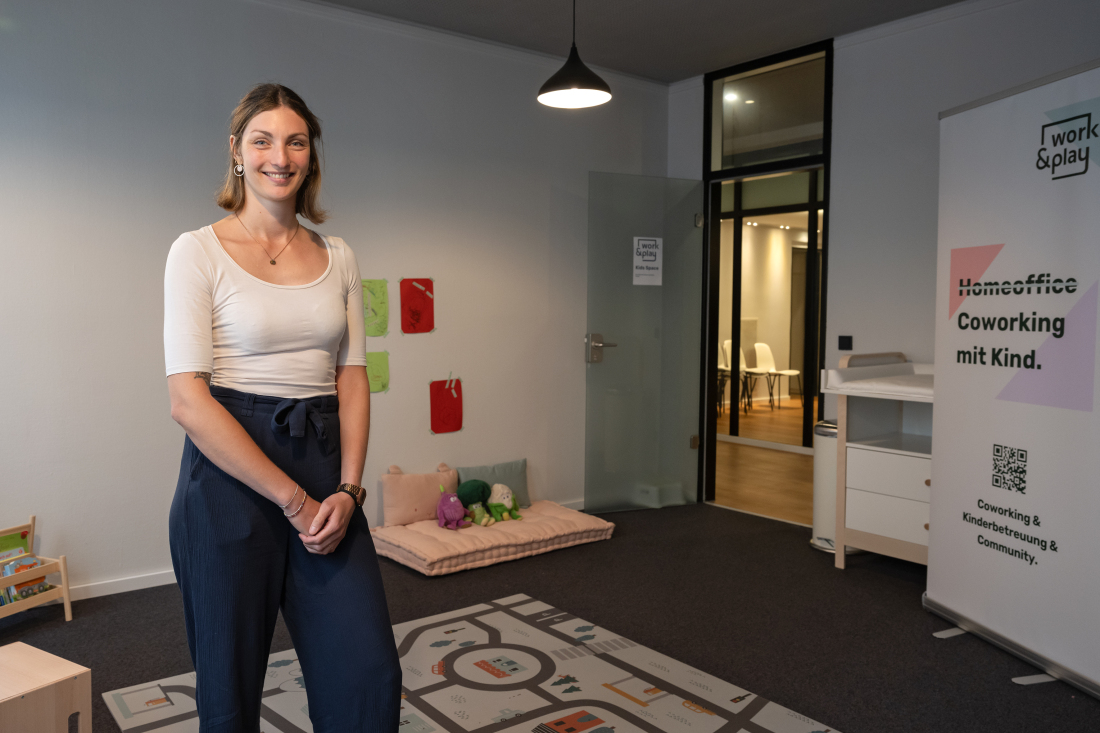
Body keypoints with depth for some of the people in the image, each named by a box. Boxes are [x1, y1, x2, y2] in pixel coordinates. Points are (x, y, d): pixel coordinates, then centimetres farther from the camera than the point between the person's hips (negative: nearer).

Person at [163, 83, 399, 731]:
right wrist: (291, 499, -14)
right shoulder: (199, 252, -4)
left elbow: (353, 378, 7)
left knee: (371, 676, -1)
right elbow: (188, 398, -12)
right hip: (230, 473, -3)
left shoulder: (338, 258, 9)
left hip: (324, 470, 4)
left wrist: (347, 490, -7)